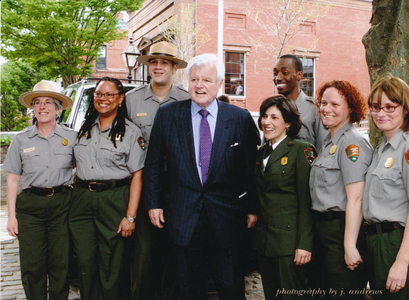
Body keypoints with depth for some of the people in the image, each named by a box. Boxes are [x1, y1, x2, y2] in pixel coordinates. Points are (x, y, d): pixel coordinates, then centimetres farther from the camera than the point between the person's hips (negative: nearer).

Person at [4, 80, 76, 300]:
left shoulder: (71, 137, 5)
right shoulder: (21, 139, 7)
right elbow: (13, 179, 7)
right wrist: (11, 216, 2)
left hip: (62, 205, 0)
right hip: (30, 205, 1)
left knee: (60, 265, 2)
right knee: (32, 267, 2)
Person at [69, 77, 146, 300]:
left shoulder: (131, 132, -3)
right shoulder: (85, 128, 13)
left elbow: (137, 175, -8)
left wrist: (130, 216, -14)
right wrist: (75, 194, 11)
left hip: (114, 201, -4)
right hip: (82, 200, 4)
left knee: (111, 266, 2)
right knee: (85, 263, 6)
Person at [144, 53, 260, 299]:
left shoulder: (240, 118, -2)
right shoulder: (167, 115, 1)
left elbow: (251, 167, 2)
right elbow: (154, 164, 7)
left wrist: (252, 208, 2)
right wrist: (154, 203, 4)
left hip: (226, 217, -1)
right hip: (184, 218, 1)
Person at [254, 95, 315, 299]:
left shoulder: (302, 150, -8)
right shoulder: (262, 153, 13)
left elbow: (306, 200, -13)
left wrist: (304, 244, -16)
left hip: (289, 240, -7)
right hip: (264, 240, 7)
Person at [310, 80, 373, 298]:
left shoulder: (352, 143, -17)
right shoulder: (330, 141, 13)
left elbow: (355, 199, -23)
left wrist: (350, 246, -25)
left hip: (343, 230, -9)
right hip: (326, 230, 9)